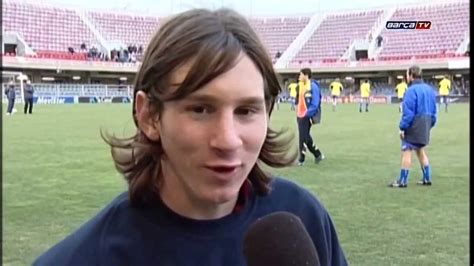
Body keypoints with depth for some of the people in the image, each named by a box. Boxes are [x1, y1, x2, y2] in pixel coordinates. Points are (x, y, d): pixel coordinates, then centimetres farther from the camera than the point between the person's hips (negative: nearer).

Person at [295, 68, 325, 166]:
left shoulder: (313, 86, -14)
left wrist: (307, 113, -19)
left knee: (303, 137, -4)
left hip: (307, 116, -8)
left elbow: (315, 103, -17)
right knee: (306, 137, 15)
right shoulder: (300, 86, 10)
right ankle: (318, 155, 29)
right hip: (300, 115, 8)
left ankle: (301, 159, 6)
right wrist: (297, 109, 12)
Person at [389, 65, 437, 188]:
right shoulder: (429, 89, 10)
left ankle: (403, 181, -1)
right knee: (421, 151, 19)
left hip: (413, 127, -8)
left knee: (406, 152, -3)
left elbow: (408, 112, -19)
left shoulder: (412, 90, -15)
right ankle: (427, 179, 21)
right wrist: (429, 125, 19)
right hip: (425, 127, 8)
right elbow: (433, 111, 13)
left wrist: (402, 127, -14)